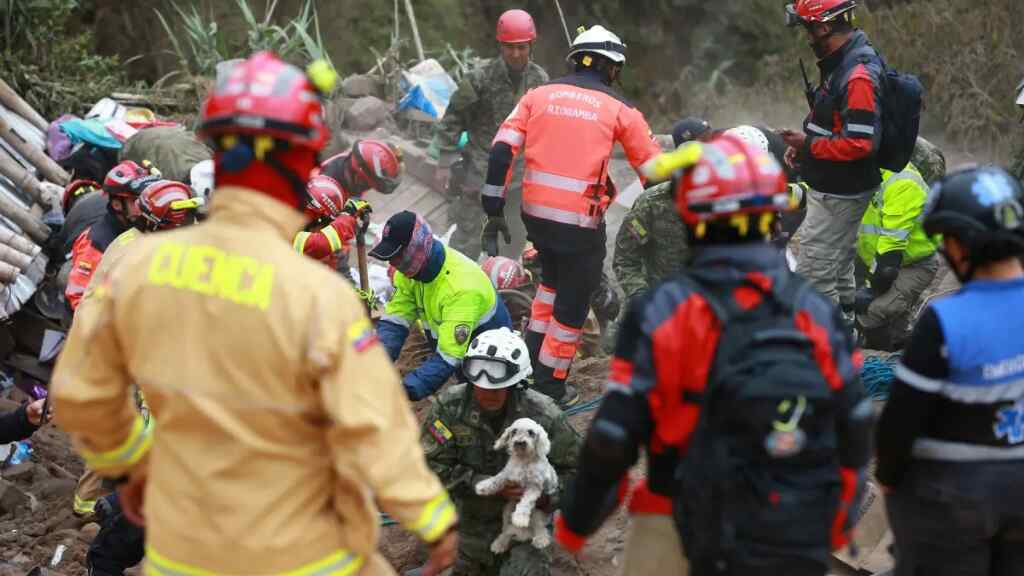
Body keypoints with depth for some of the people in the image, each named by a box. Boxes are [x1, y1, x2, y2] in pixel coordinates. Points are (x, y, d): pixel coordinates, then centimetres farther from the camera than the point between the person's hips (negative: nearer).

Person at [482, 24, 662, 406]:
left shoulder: (538, 95, 7)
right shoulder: (619, 109, 0)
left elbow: (501, 151, -1)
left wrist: (494, 212, 4)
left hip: (534, 214, 4)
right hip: (581, 222, -4)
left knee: (553, 278, 30)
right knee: (572, 305, 11)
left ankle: (532, 359, 29)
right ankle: (550, 389, 18)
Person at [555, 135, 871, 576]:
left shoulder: (661, 316, -13)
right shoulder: (815, 313, -3)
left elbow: (613, 438, -12)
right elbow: (854, 429, 2)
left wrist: (575, 520, 3)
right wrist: (839, 515, 19)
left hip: (680, 536, -3)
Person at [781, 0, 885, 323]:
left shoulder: (858, 76, -25)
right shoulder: (846, 63, 8)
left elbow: (860, 144, -29)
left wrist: (809, 145, -18)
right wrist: (807, 144, 8)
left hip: (837, 196, -10)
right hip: (837, 190, 10)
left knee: (813, 275, -4)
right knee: (838, 269, 22)